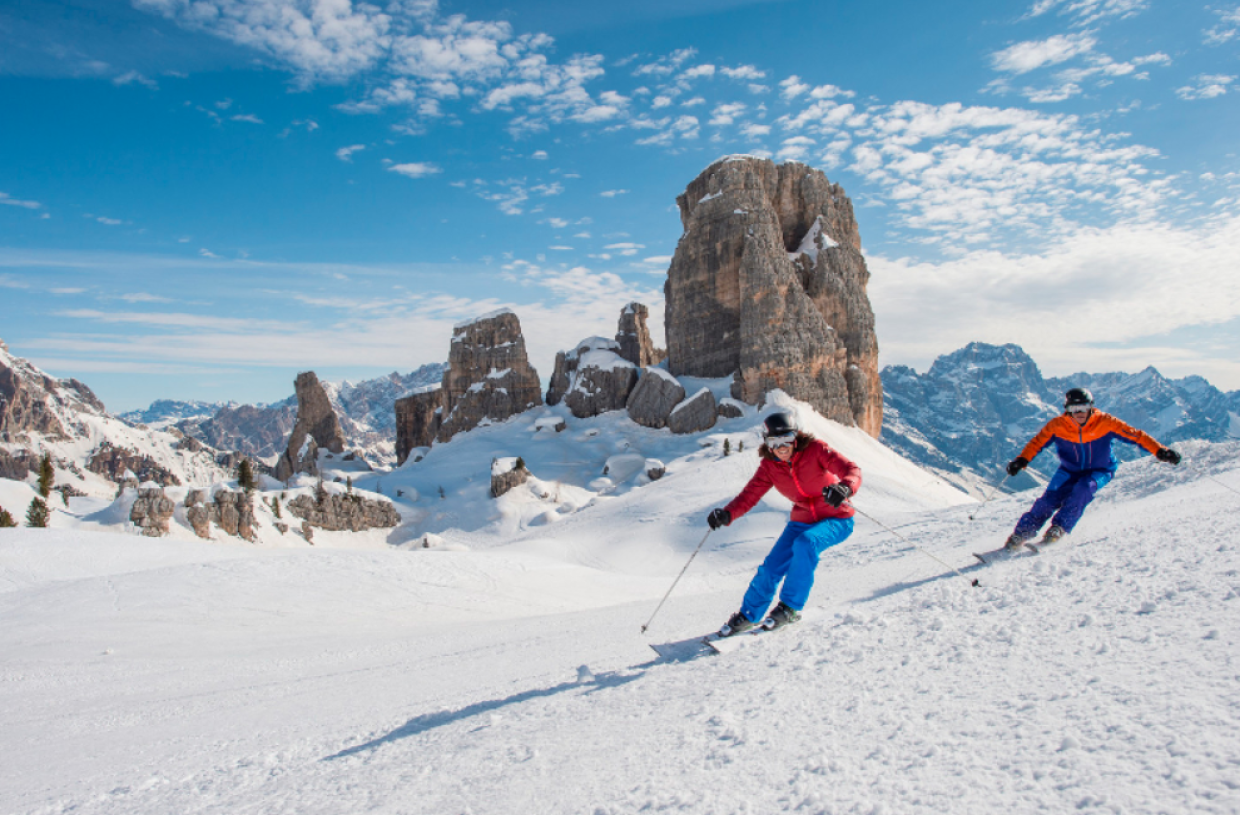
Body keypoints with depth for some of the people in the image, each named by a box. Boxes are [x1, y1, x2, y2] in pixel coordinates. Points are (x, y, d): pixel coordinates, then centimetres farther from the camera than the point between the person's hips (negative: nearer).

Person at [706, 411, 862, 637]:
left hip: (836, 519, -4)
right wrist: (727, 514, -33)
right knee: (771, 567, -6)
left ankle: (790, 607, -15)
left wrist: (845, 488, -51)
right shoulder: (769, 466, -8)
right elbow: (750, 495, -13)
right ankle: (749, 615, 18)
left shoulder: (815, 449, -20)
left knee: (805, 542, -33)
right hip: (802, 521, 4)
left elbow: (851, 470, -27)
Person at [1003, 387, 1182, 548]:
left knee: (1084, 488, -33)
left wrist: (1160, 451, -24)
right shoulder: (1057, 425, -17)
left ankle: (1060, 527, -25)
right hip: (1069, 471, 1)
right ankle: (1020, 534, -8)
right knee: (1050, 499, -17)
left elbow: (1136, 436, -16)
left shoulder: (1104, 423, -20)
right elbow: (1037, 442, -10)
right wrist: (1021, 460, -26)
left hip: (1100, 472, -1)